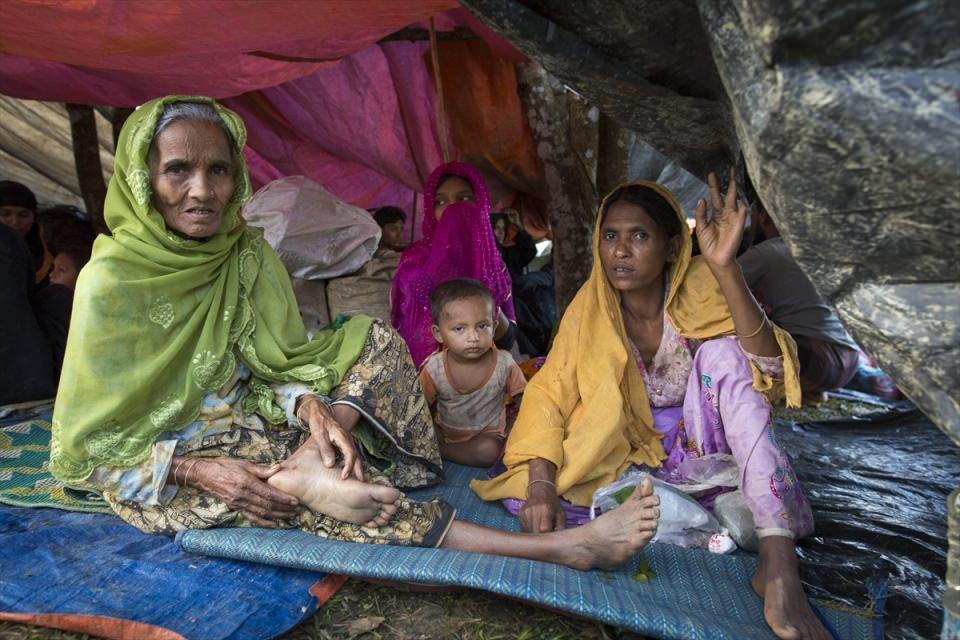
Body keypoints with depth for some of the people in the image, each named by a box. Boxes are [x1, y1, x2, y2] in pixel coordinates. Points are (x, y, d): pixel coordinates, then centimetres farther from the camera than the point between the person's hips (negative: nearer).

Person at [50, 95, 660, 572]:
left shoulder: (250, 254, -4)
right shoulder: (111, 280, -17)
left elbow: (281, 364, -2)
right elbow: (85, 446, -13)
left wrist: (312, 408, -24)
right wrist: (198, 472, -26)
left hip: (247, 426, 5)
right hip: (157, 468, -5)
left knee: (374, 338, -10)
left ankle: (304, 473, -32)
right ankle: (554, 547, -36)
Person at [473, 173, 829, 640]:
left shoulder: (699, 291, -14)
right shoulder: (589, 309, -9)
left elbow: (769, 369, -29)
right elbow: (548, 396, -12)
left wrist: (725, 270, -42)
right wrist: (540, 486, -27)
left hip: (698, 449, -1)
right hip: (627, 457, 2)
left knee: (723, 351, -29)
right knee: (519, 490, -22)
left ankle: (778, 562, -34)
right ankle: (707, 523, -16)